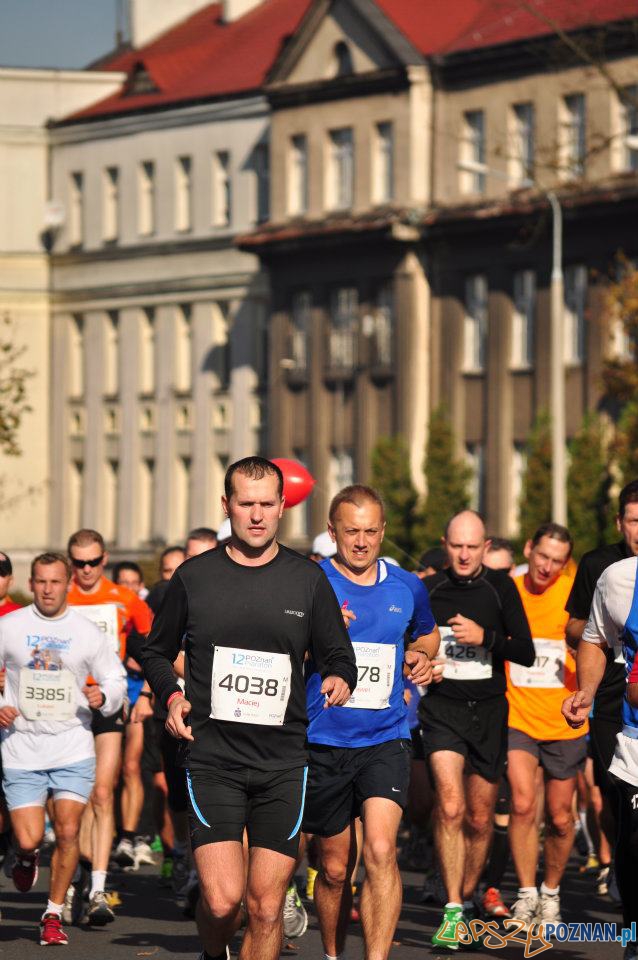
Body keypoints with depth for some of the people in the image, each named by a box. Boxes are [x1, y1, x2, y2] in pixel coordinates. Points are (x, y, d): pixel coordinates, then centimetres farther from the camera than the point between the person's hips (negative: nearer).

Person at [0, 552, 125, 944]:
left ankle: (54, 914, 9)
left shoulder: (87, 632, 3)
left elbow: (116, 680, 11)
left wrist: (104, 696, -11)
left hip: (73, 749, 0)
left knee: (68, 832, -8)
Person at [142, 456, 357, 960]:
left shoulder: (308, 579, 6)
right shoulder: (194, 577, 4)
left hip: (284, 762, 1)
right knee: (222, 900, -13)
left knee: (266, 908, 0)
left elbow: (337, 654, 14)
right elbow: (157, 651, 16)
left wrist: (340, 679, -9)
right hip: (213, 760, -1)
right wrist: (172, 697, -3)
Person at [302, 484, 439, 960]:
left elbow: (427, 633, 27)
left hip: (386, 740, 1)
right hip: (323, 742, 0)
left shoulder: (407, 587, 6)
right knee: (335, 867, 10)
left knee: (381, 849, -20)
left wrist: (421, 656, 5)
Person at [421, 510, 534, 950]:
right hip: (443, 709, -1)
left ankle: (467, 897, 31)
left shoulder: (500, 587, 0)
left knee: (480, 817, 9)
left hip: (489, 710, 1)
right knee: (450, 806, -19)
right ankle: (452, 912, -17)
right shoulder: (427, 591, 1)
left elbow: (526, 653, -4)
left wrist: (484, 637, -16)